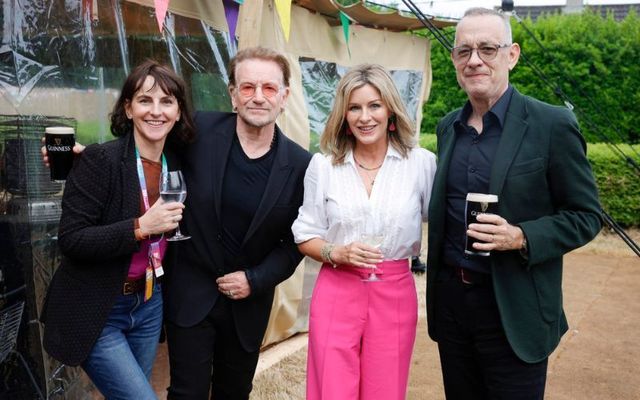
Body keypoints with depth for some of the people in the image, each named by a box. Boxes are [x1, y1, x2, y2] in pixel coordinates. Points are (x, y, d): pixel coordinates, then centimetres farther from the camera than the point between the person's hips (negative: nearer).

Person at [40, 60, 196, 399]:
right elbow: (70, 240, -21)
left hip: (148, 304, 6)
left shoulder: (176, 163, 1)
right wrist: (141, 227, -28)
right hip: (95, 312, -6)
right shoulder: (99, 160, -17)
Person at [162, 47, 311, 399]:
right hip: (190, 295, -1)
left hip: (249, 301, 2)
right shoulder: (199, 131, -13)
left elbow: (295, 240, -1)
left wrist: (255, 280, -10)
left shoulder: (300, 165, -9)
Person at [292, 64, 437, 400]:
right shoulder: (323, 164, 0)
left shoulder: (422, 163, -3)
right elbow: (305, 236, 5)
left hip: (395, 295, 0)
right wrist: (337, 253, -13)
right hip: (336, 293, 0)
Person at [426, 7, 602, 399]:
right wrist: (440, 285, 11)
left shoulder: (553, 125, -10)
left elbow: (586, 216, -7)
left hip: (513, 310, -5)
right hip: (450, 299, 5)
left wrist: (522, 237, -23)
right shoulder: (448, 127, 7)